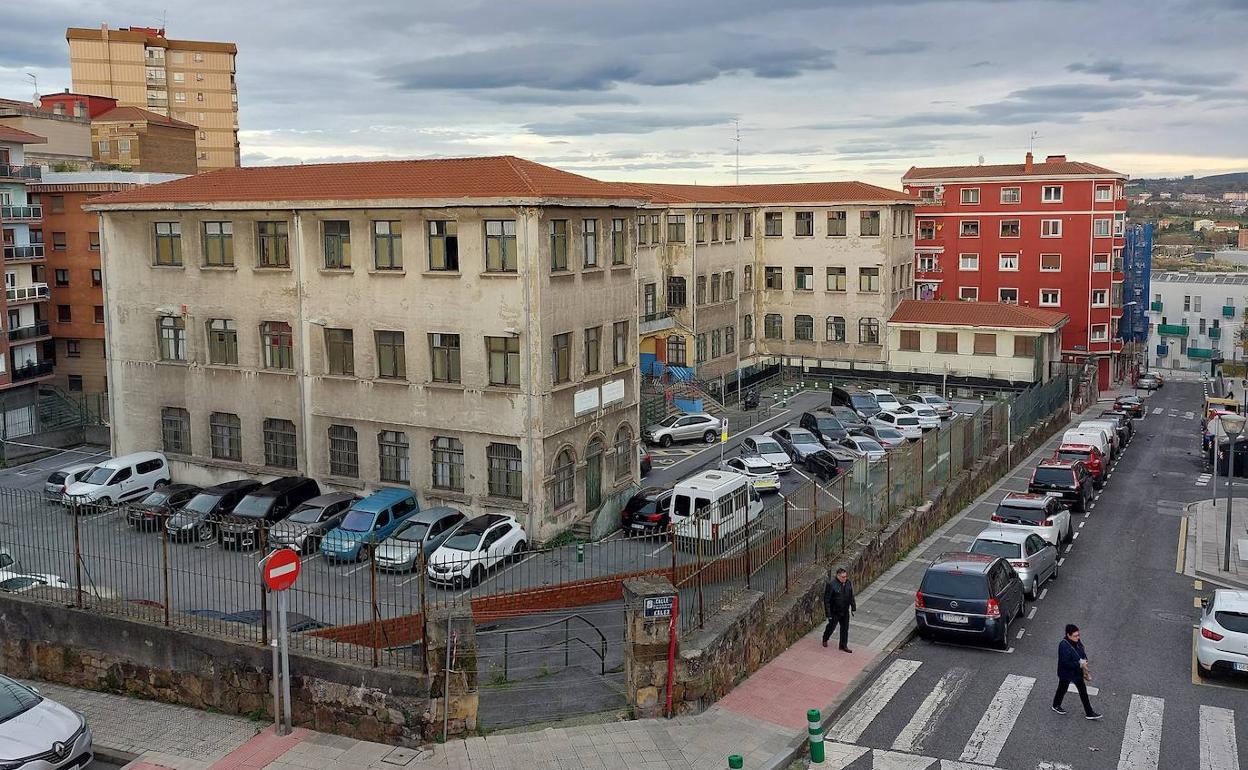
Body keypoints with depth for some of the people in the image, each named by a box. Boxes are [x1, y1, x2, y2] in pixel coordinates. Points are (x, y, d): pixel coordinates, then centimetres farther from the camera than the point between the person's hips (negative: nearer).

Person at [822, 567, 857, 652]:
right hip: (834, 612, -5)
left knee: (845, 628, 13)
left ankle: (843, 646, 29)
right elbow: (826, 599, -20)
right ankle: (825, 639, 43)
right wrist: (828, 613, -19)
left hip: (845, 612, 5)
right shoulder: (831, 585, -24)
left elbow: (851, 597, 9)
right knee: (831, 626, 15)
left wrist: (853, 607, 9)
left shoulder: (849, 583, -6)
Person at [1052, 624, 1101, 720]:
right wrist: (1080, 664, -29)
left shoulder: (1077, 642, -8)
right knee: (1062, 690, 17)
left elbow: (1083, 653, 8)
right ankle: (1056, 706, 43)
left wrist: (1084, 661, -11)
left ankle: (1089, 713, 25)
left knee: (1083, 691, 13)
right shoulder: (1063, 646, -32)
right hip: (1066, 673, -7)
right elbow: (1065, 663, -31)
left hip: (1077, 672, 7)